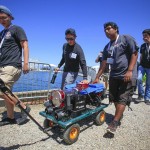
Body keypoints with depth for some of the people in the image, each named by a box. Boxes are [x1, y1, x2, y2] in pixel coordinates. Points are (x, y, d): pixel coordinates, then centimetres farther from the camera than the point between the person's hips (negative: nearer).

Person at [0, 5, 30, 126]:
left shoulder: (16, 29, 2)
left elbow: (25, 45, -10)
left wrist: (26, 63, -21)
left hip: (12, 66, -8)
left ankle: (24, 108, -1)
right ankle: (10, 117, 23)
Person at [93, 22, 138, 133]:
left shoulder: (127, 39, -1)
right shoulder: (107, 47, 14)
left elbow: (135, 54, -9)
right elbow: (104, 64, 13)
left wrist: (129, 71, -19)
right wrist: (97, 77, 10)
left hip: (127, 75, -6)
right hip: (114, 75, 6)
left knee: (123, 98, -7)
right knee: (114, 98, 10)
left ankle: (114, 122, -3)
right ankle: (119, 115, 29)